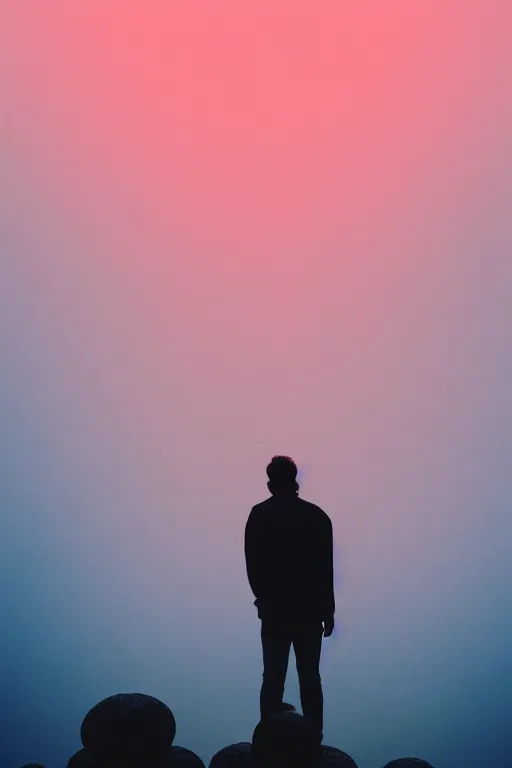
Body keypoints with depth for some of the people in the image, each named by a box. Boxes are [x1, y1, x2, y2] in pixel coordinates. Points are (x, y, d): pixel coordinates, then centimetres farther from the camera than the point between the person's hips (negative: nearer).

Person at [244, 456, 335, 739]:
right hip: (310, 609, 1)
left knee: (273, 678, 6)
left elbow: (253, 565, -4)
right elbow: (325, 568, -2)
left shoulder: (259, 515, -5)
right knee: (310, 677, 10)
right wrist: (328, 611, 6)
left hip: (274, 609, 0)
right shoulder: (317, 515, -3)